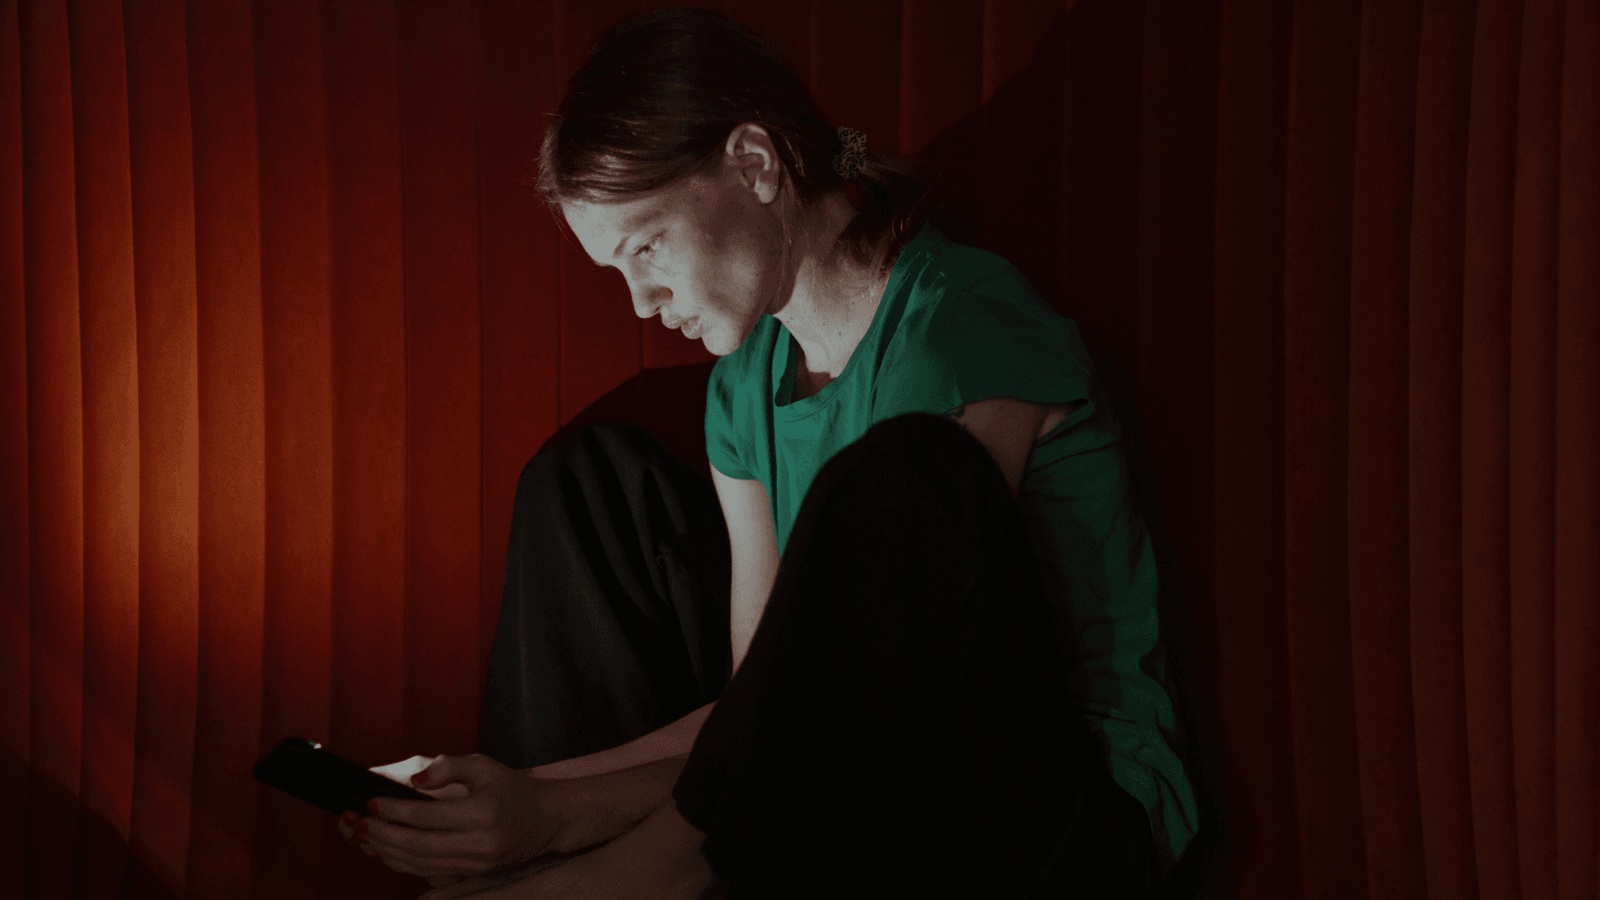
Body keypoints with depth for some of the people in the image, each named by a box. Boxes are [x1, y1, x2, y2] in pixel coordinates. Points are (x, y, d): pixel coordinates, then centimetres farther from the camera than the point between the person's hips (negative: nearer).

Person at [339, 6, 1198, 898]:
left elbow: (850, 699, -23)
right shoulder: (747, 384, 6)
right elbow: (765, 692, 0)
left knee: (897, 479, -35)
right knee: (594, 474, 9)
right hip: (859, 796, 8)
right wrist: (531, 798, -12)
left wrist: (559, 809, -26)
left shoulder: (969, 327, -19)